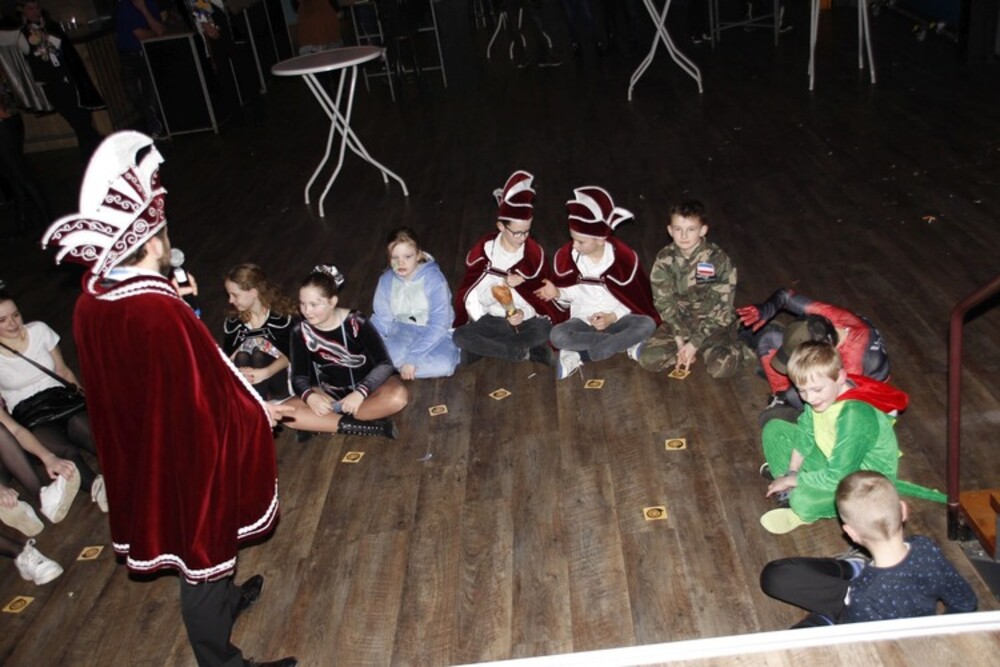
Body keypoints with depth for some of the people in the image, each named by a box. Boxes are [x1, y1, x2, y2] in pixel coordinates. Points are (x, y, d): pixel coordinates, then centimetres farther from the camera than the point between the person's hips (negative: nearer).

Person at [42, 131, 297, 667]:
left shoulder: (92, 301, -9)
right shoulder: (162, 315, -35)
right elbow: (212, 396, -25)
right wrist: (259, 413, -9)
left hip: (139, 452, 8)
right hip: (185, 456, -8)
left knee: (189, 540, 30)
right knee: (203, 550, 13)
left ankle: (223, 599, 57)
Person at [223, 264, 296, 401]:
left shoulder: (279, 317, -15)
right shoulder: (233, 322, -4)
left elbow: (288, 356, -17)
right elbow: (228, 357, -7)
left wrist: (264, 373, -35)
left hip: (280, 377, -3)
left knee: (258, 354, -29)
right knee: (241, 357, -26)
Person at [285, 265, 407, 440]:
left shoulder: (356, 323, -20)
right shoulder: (301, 330, -12)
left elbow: (385, 364, -20)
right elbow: (299, 376, -8)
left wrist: (360, 392, -35)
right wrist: (309, 396, -31)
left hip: (366, 385, -3)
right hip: (330, 393, 3)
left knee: (398, 396, -35)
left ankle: (320, 424, -25)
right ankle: (369, 426, -27)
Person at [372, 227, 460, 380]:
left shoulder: (433, 279, -19)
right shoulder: (386, 280, -6)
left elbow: (438, 324, -22)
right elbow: (381, 320, 1)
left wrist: (412, 358, -28)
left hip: (434, 334, -2)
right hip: (403, 331, 2)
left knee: (443, 364, -33)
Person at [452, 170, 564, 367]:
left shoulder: (535, 252, -4)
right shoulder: (483, 250, -4)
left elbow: (539, 297, -1)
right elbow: (474, 297, -2)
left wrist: (523, 313, -19)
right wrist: (503, 284, -17)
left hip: (526, 320, -1)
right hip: (492, 321, 1)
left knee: (544, 329, -34)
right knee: (460, 336, -28)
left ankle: (487, 348, -19)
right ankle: (525, 352, -22)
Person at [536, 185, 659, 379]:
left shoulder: (624, 257, -12)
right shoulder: (565, 256, -7)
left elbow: (637, 299, -4)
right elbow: (571, 293, 7)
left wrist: (613, 317, -19)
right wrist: (557, 293, -16)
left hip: (617, 319, -1)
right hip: (584, 320, 1)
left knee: (647, 325, -33)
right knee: (557, 335, -32)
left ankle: (580, 355, -31)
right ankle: (625, 343, -25)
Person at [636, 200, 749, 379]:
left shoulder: (718, 259, -17)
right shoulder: (664, 260, -9)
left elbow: (720, 307, -16)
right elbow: (664, 302, -7)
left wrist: (695, 343, -21)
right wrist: (680, 339, -20)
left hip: (714, 323, -3)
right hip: (679, 321, 3)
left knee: (722, 367, -28)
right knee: (648, 359, -18)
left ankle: (732, 345, 6)